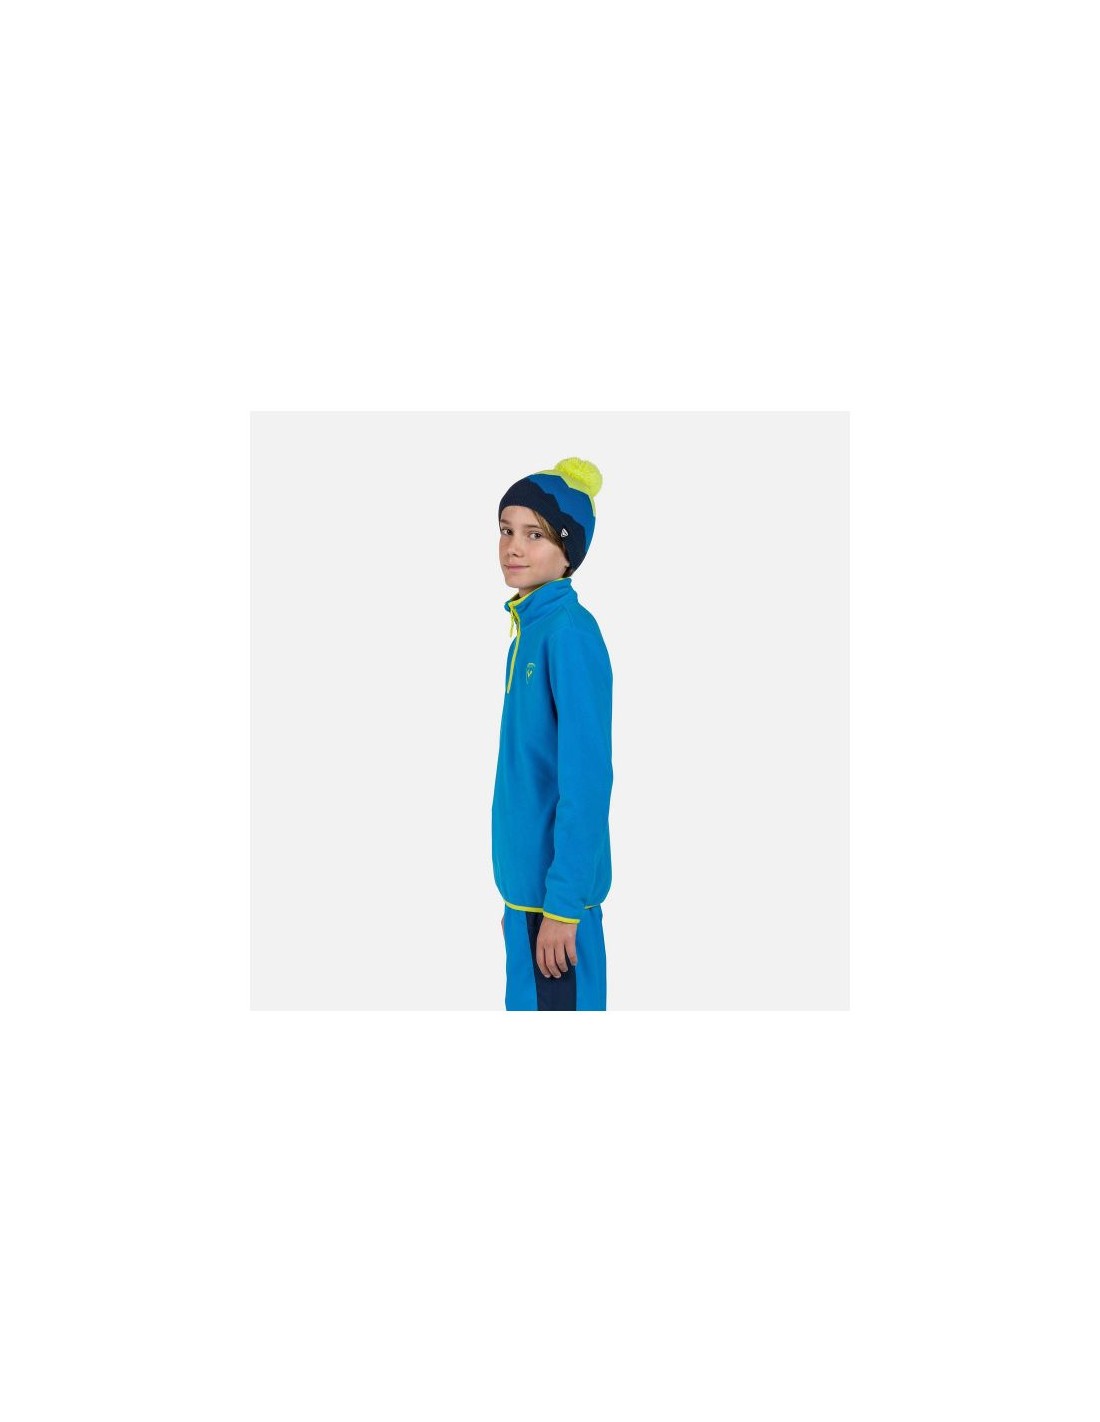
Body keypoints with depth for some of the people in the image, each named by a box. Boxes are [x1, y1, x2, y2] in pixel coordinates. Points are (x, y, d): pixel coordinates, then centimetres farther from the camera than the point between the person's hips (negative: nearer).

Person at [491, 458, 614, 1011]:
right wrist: (519, 897, 17)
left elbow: (585, 779, -20)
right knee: (530, 1002, 17)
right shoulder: (530, 628, 10)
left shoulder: (570, 632, -17)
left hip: (557, 886, -9)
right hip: (527, 880, 9)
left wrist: (562, 902, -20)